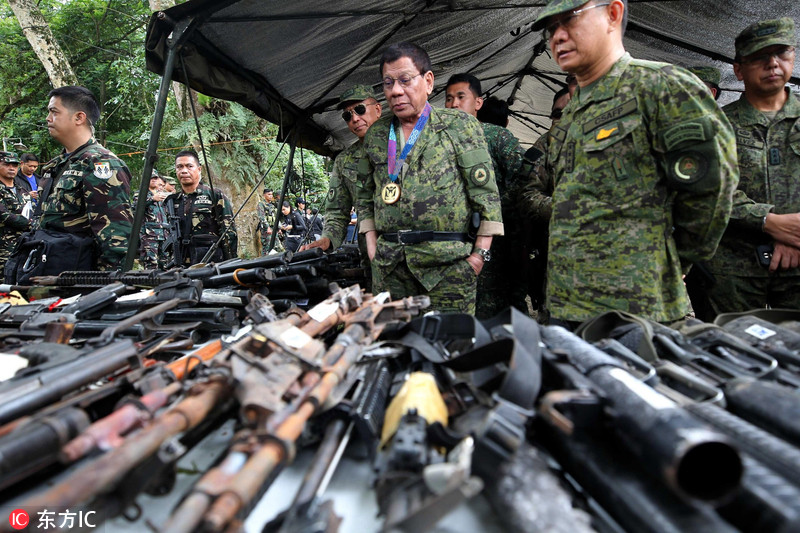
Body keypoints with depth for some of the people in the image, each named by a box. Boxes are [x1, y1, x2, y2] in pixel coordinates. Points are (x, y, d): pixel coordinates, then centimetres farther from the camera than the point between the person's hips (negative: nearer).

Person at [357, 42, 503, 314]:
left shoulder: (460, 125, 4)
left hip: (449, 263, -3)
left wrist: (480, 252, -7)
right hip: (388, 266, 4)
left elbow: (486, 191, -1)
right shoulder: (376, 135, 16)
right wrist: (372, 245, 10)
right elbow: (365, 196, 22)